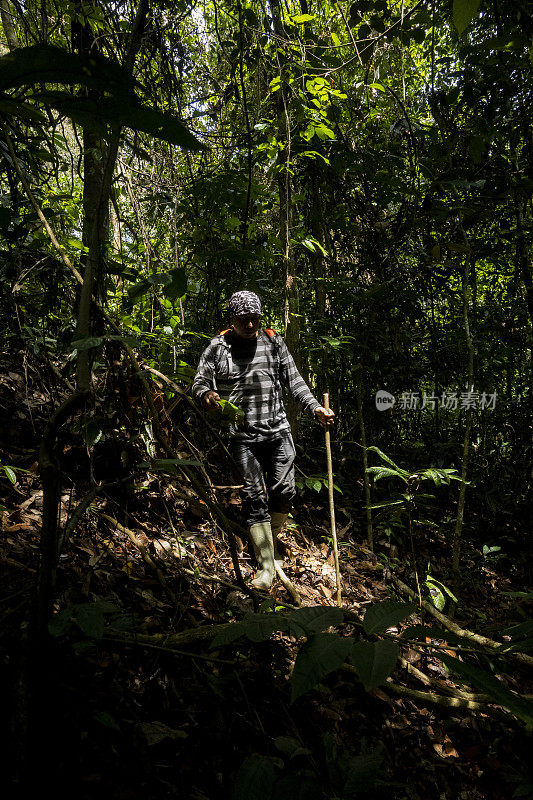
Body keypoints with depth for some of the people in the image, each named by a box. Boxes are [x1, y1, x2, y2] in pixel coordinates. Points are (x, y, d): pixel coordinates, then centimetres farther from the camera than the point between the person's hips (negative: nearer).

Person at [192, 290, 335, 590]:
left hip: (278, 430, 2)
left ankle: (273, 537, 33)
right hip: (242, 436, -2)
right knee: (255, 497, -3)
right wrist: (206, 395, -24)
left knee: (284, 491, 2)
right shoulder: (218, 348, 0)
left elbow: (294, 380, 9)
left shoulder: (274, 342, 7)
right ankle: (267, 567, 6)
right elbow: (200, 383, 0)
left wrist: (315, 408, -2)